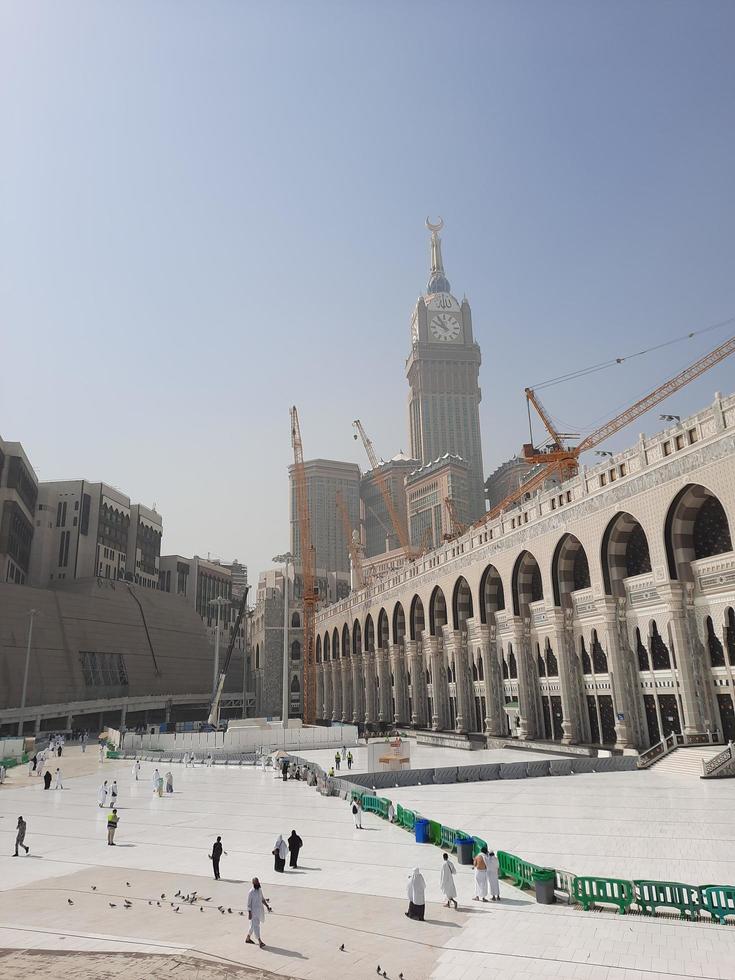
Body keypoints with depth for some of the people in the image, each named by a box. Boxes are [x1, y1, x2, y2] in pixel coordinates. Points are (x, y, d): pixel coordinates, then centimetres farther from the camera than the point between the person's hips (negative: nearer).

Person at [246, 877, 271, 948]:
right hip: (254, 912, -8)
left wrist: (267, 906, 5)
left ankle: (247, 938, 35)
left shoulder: (260, 890, 4)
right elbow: (249, 903, -14)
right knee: (256, 926, -8)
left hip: (260, 911, 8)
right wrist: (249, 913, -15)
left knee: (253, 925, 18)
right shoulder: (251, 892, -17)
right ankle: (260, 942, -9)